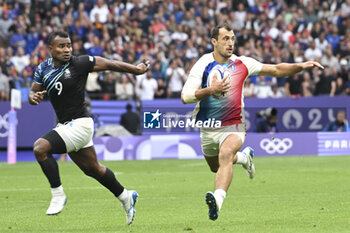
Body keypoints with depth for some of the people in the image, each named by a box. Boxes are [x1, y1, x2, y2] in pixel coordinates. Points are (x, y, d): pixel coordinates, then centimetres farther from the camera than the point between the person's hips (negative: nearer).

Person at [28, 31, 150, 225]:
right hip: (65, 126, 7)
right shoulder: (43, 69, 4)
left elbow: (109, 64, -1)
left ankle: (58, 195, -12)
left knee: (40, 148, -23)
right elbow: (33, 92, 15)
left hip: (79, 124, -7)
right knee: (92, 169, 18)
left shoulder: (80, 63, -12)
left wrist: (136, 69, 7)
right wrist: (33, 96, -10)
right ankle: (125, 197, 37)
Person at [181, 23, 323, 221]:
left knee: (225, 155, -33)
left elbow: (277, 70, 4)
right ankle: (244, 157, 51)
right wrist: (211, 90, -29)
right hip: (208, 128, 3)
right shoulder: (203, 65, -10)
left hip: (233, 126, -2)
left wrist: (301, 66, -10)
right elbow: (185, 96, -16)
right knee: (216, 166, 20)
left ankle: (218, 199, -49)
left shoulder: (242, 64, -4)